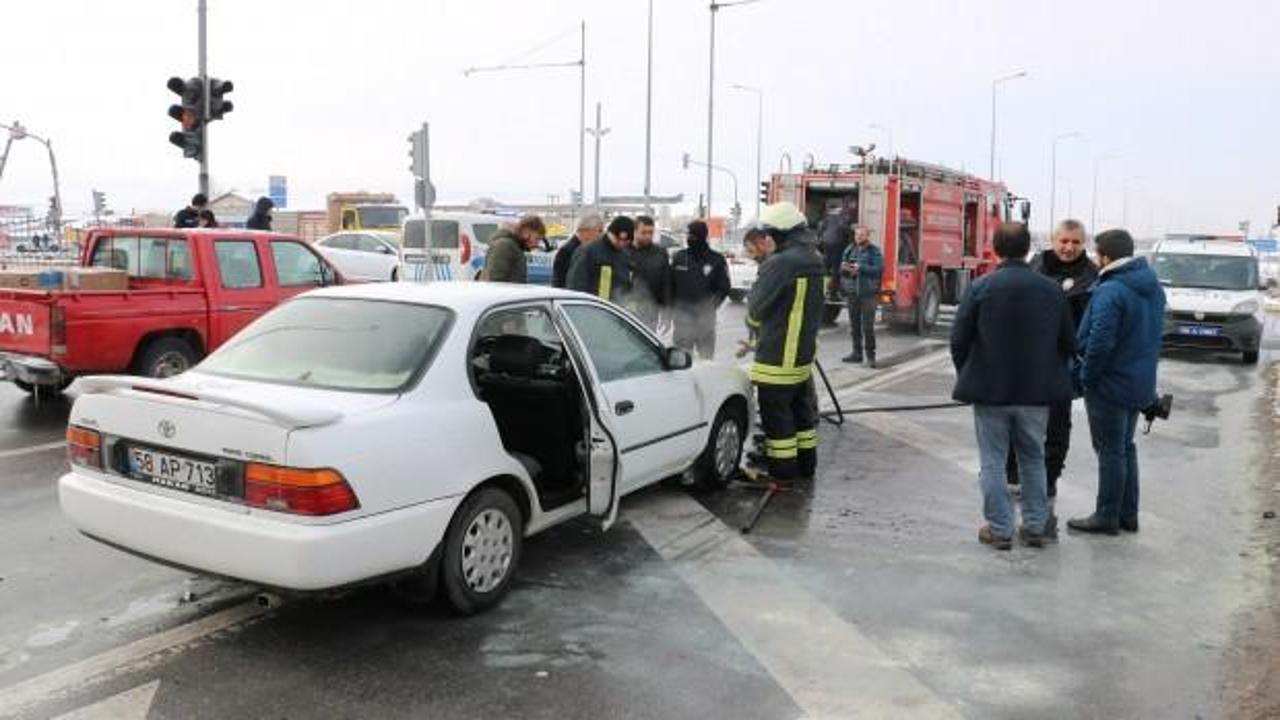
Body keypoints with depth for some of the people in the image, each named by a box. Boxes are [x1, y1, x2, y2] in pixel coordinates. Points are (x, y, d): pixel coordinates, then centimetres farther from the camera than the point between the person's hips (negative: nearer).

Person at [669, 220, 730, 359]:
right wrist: (672, 306, 3)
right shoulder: (679, 257, 6)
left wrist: (711, 304, -8)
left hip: (705, 316, -1)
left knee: (706, 356, 7)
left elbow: (724, 288, 2)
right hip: (682, 315, 2)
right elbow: (670, 285, 11)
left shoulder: (717, 260, -1)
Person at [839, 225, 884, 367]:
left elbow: (879, 269, -14)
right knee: (854, 325, 11)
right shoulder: (849, 250, 12)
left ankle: (871, 356, 1)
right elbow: (842, 270, 15)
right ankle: (857, 353, 21)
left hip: (868, 294, -5)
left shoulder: (874, 251, -2)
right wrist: (844, 268, -8)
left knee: (868, 326, -6)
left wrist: (861, 268, -21)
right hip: (852, 292, 5)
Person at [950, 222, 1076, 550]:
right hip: (1037, 390, 3)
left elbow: (959, 339, -9)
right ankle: (1035, 527, 21)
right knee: (1033, 460, 16)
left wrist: (967, 375, 7)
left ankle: (999, 529, 8)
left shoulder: (981, 287, -12)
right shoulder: (1051, 289, -1)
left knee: (993, 461, 6)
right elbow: (1068, 343, 5)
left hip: (990, 389, -3)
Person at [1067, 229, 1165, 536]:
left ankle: (1107, 516, 13)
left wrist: (1086, 376, -14)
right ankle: (1128, 514, 27)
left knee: (1110, 451, 2)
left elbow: (1100, 342, -27)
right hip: (1140, 382, 9)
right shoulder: (1154, 287, 7)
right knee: (1125, 447, 18)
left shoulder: (1110, 292, -23)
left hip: (1110, 384, -8)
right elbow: (1152, 335, 16)